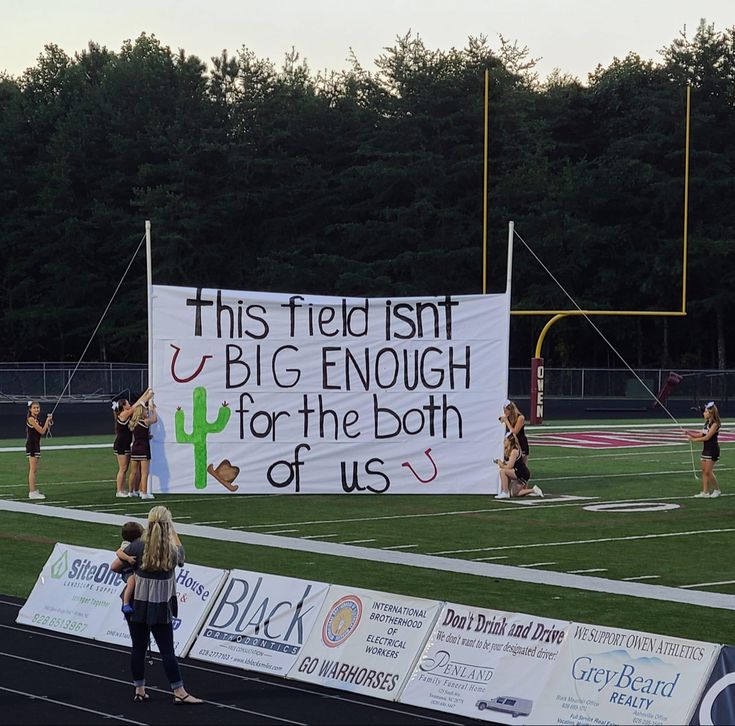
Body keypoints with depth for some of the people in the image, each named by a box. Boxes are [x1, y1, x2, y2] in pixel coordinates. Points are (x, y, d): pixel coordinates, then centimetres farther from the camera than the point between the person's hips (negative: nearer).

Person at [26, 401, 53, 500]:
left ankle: (33, 491, 19)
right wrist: (48, 420, -7)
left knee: (34, 469, 13)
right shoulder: (31, 419, -14)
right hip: (31, 445, -10)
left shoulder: (36, 419, 14)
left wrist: (48, 423, 8)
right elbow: (42, 431, -15)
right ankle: (32, 492, -11)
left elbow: (42, 431, 19)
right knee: (32, 469, -10)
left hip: (36, 445, 10)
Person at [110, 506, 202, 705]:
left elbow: (115, 567, -2)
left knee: (138, 648, 10)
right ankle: (179, 692, 4)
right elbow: (181, 558, 17)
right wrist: (172, 532, 25)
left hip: (137, 604, 1)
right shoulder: (174, 551, -9)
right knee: (167, 650, 3)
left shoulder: (137, 546, -10)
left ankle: (139, 691, 19)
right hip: (161, 608, -1)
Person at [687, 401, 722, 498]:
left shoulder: (715, 424, -16)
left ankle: (717, 490, 8)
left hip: (712, 450, -9)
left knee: (708, 471, -7)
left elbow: (707, 437, -19)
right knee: (704, 471, 7)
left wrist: (693, 439, -16)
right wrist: (691, 434, 1)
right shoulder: (707, 422, 10)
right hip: (705, 449, 9)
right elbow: (702, 435, 13)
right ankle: (705, 492, 10)